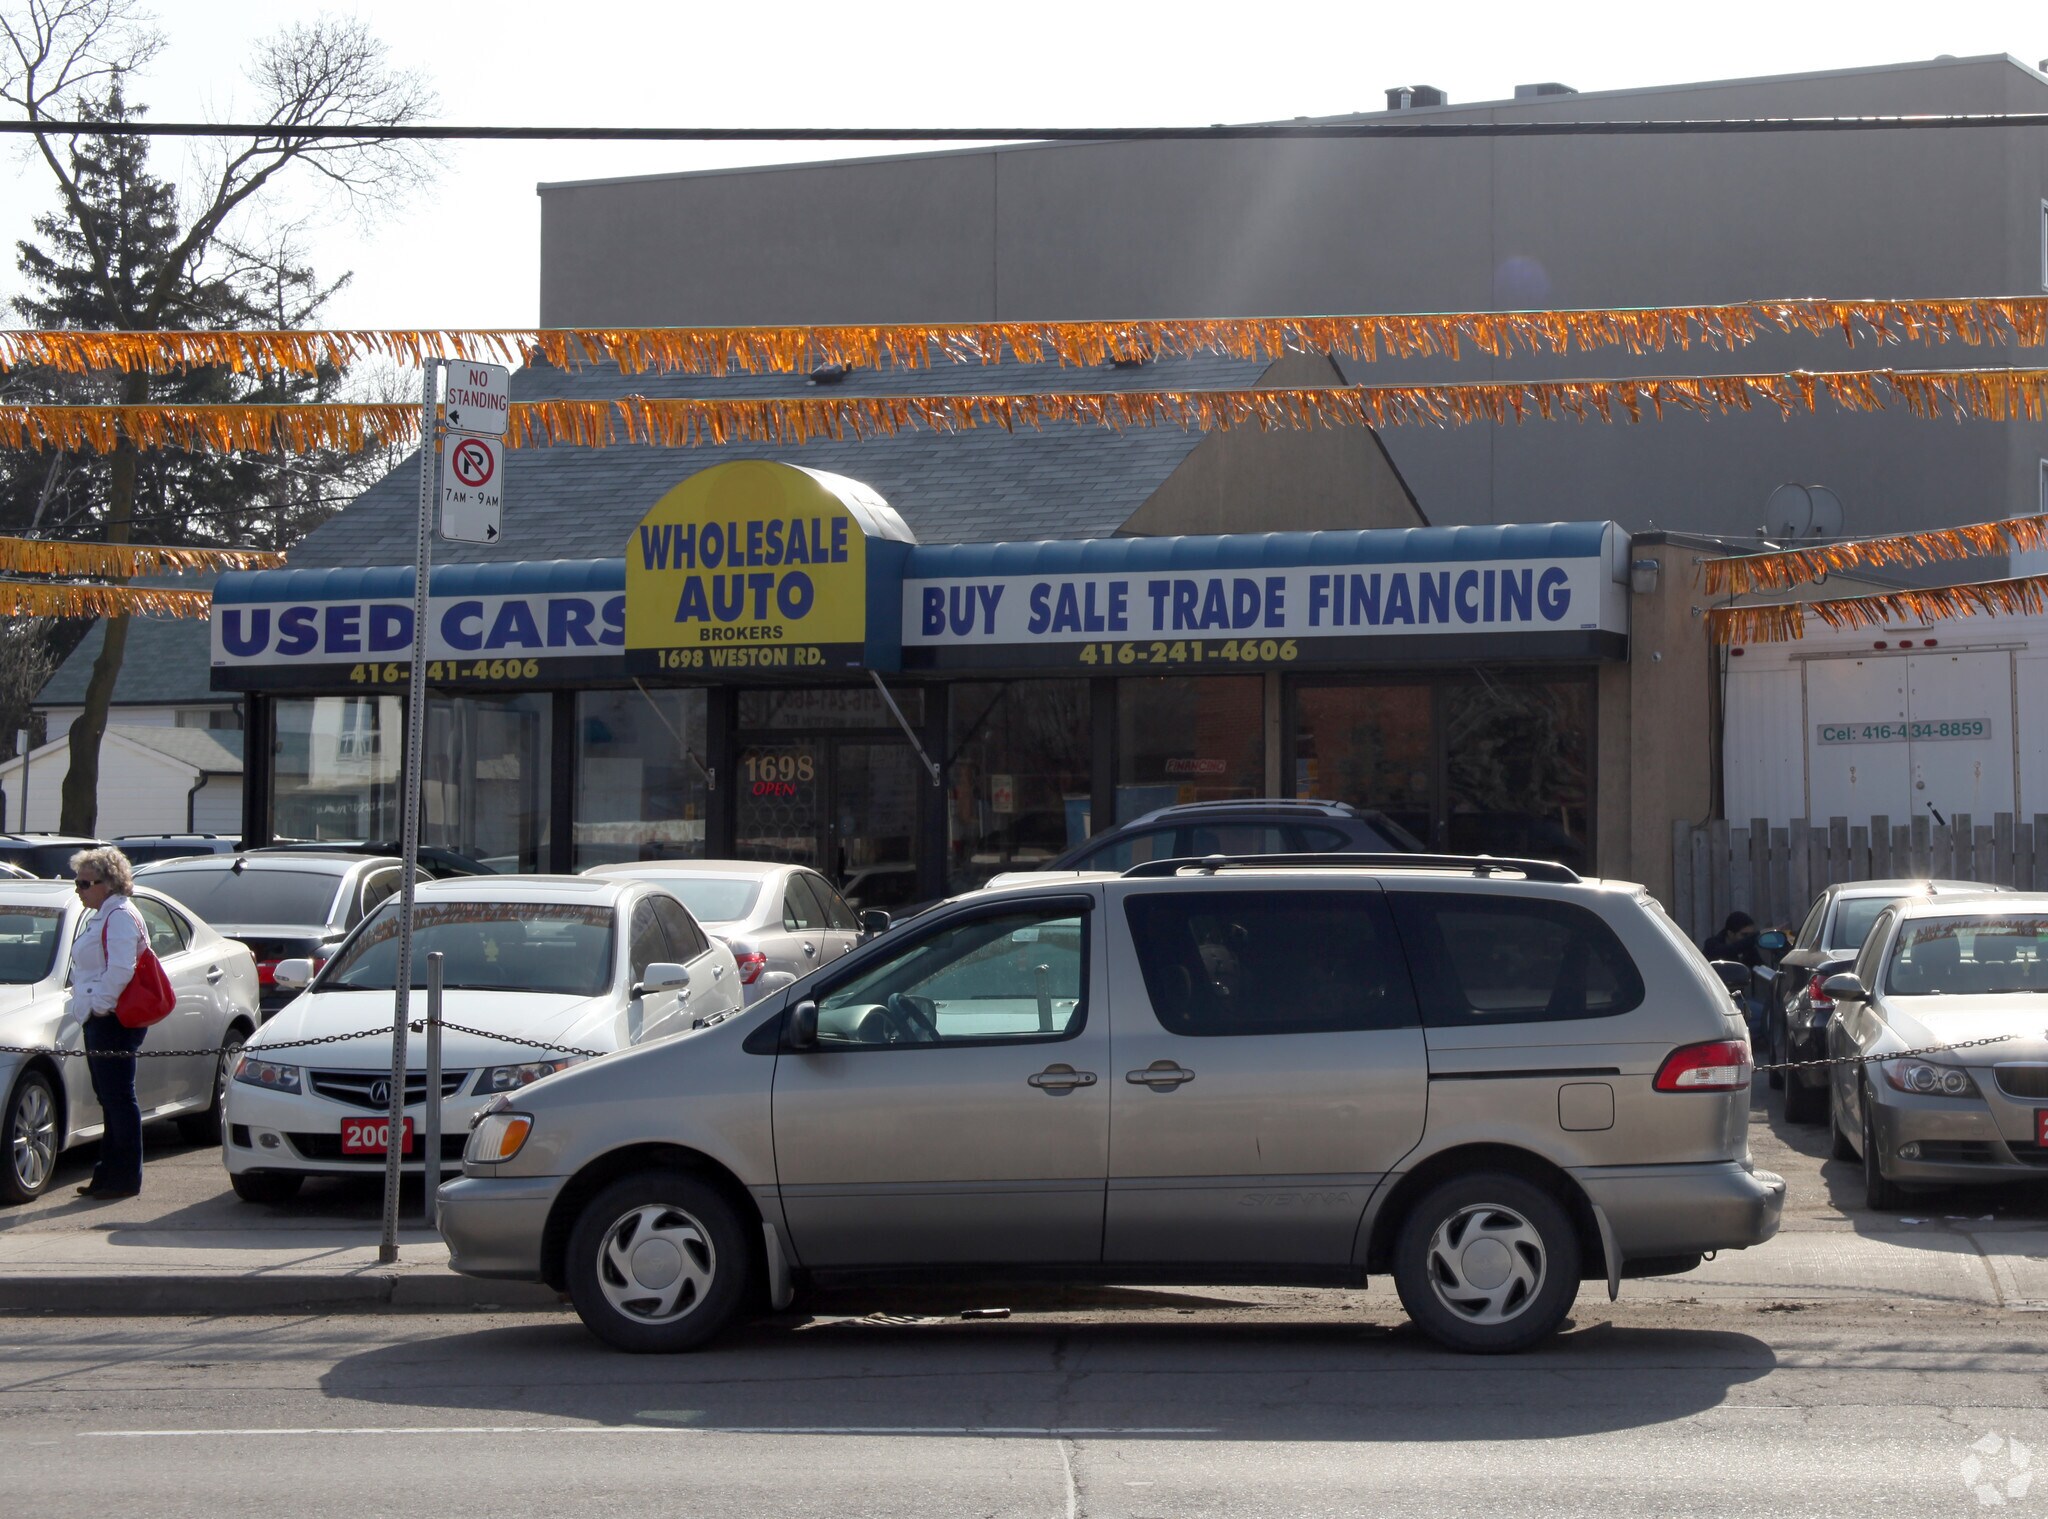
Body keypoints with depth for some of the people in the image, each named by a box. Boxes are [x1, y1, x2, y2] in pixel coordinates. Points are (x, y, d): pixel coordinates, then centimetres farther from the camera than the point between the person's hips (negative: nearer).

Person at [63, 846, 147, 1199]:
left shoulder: (120, 917, -13)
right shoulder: (103, 916, 20)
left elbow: (120, 970, -23)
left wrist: (97, 1004, -18)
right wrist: (80, 1007, 18)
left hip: (113, 1021, -11)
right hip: (100, 1021, 11)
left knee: (118, 1098, -7)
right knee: (110, 1099, 13)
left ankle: (126, 1178, -4)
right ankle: (109, 1173, 17)